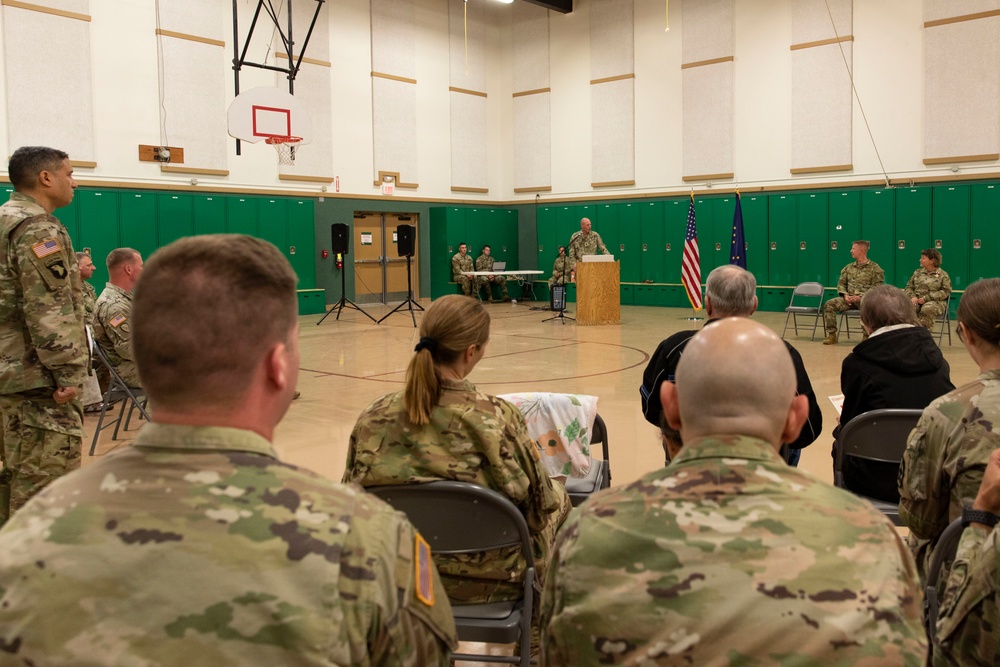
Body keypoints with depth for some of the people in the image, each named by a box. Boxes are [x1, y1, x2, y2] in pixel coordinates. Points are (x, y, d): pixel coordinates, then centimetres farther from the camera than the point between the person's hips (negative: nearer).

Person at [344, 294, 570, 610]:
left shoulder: (372, 418, -14)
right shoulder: (497, 418, -24)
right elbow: (539, 503, -13)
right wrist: (555, 495, 11)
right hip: (486, 582, -4)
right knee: (558, 495, 26)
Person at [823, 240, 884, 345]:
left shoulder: (875, 268, 2)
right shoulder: (848, 268, 17)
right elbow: (841, 283, 16)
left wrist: (860, 297, -18)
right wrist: (845, 295, -6)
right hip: (848, 299, 5)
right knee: (829, 304, -20)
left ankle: (867, 336, -23)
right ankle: (832, 335, -15)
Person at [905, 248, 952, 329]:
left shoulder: (943, 275, 6)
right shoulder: (917, 272, 22)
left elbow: (946, 292, -3)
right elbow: (909, 287, 20)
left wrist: (926, 298, -12)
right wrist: (912, 296, -5)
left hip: (934, 302, -3)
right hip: (916, 300, 3)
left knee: (927, 309, -40)